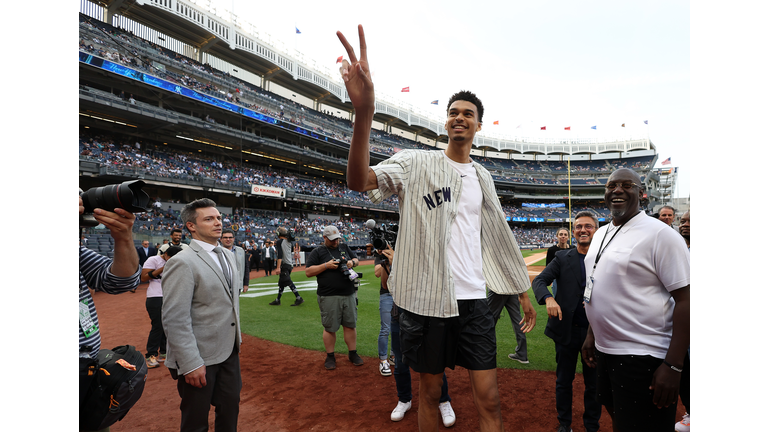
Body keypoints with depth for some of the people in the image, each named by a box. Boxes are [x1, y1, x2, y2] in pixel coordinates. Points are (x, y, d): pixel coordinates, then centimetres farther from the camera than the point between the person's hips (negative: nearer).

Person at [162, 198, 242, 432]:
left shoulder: (228, 255, 7)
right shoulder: (182, 262, -19)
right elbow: (175, 320, -22)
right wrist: (190, 364, -22)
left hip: (229, 351, 7)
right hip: (200, 357, -7)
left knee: (230, 407, 19)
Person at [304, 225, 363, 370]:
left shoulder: (344, 247, 13)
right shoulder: (318, 252, 0)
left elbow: (356, 259, 22)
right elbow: (308, 272, -6)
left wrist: (352, 262, -1)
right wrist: (326, 265, -16)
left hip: (349, 294, 4)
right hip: (329, 297, -4)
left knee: (350, 325, 9)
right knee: (329, 328, 3)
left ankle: (353, 353, 22)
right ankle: (330, 356, 20)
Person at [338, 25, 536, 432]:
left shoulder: (482, 176, 12)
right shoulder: (417, 163, -4)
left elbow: (500, 236, 18)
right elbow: (360, 180, -22)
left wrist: (523, 292, 18)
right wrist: (364, 111, -38)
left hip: (473, 299, 4)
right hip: (426, 298, -3)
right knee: (429, 393, 14)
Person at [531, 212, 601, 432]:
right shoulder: (563, 258, -2)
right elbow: (539, 280, -10)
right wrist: (549, 298, -29)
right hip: (566, 330, 0)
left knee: (594, 383, 15)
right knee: (563, 380, 15)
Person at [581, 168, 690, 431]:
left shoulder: (659, 234, -14)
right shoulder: (601, 234, 10)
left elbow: (686, 299, -18)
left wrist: (673, 366, -21)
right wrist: (591, 334, 16)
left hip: (643, 359, -7)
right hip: (604, 350, 7)